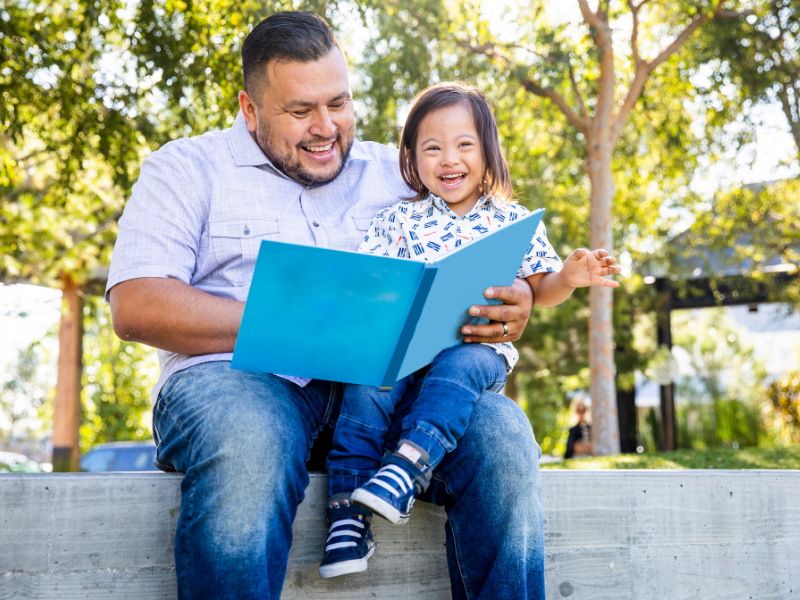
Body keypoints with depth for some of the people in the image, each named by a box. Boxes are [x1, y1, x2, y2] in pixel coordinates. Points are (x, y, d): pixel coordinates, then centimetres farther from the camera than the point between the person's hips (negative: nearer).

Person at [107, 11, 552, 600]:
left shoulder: (396, 173, 20)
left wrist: (514, 304, -10)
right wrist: (298, 328, -16)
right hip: (240, 378, -2)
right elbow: (135, 307, -4)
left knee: (502, 432, -25)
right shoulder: (188, 169, 10)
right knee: (248, 445, -38)